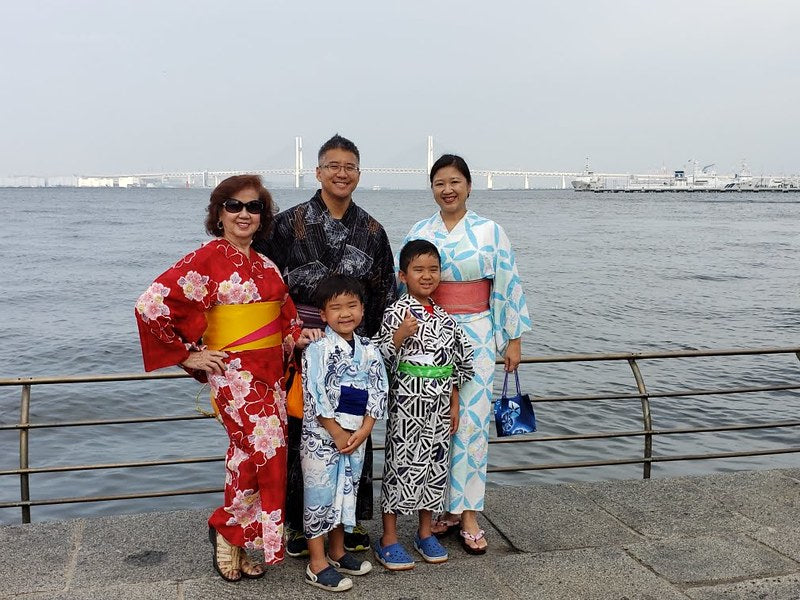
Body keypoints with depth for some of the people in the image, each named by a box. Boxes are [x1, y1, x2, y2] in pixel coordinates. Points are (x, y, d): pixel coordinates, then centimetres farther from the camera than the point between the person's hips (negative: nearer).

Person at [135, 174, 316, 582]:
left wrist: (296, 336, 1)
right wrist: (187, 355, -10)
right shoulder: (206, 260, -8)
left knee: (249, 455, 9)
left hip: (270, 371, 6)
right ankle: (227, 528, 10)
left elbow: (284, 316, 23)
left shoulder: (266, 266, 12)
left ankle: (235, 541, 23)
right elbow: (151, 305, -14)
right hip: (232, 371, -6)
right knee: (267, 451, -12)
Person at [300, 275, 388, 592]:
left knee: (346, 493, 17)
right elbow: (316, 398, -15)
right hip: (322, 438, -5)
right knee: (320, 496, 3)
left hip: (356, 438, 6)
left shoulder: (369, 350, 3)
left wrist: (363, 431, -8)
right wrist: (338, 434, -13)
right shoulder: (317, 351, -13)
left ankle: (337, 552, 33)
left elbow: (378, 391, 3)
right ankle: (318, 564, 13)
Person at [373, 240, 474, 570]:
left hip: (439, 403, 6)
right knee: (402, 464, 1)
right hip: (407, 401, -6)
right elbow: (383, 359, -13)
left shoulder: (443, 316, 8)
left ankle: (425, 532, 27)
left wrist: (454, 405, 11)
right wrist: (399, 336, -30)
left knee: (436, 463, 12)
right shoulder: (397, 312, -10)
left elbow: (454, 364, 13)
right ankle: (388, 539, 13)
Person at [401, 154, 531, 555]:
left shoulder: (490, 232, 0)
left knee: (472, 422, -4)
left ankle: (469, 515, 6)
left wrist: (513, 339, -1)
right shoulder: (419, 233, 6)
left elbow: (508, 286, 1)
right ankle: (447, 509, 18)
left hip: (476, 336, -2)